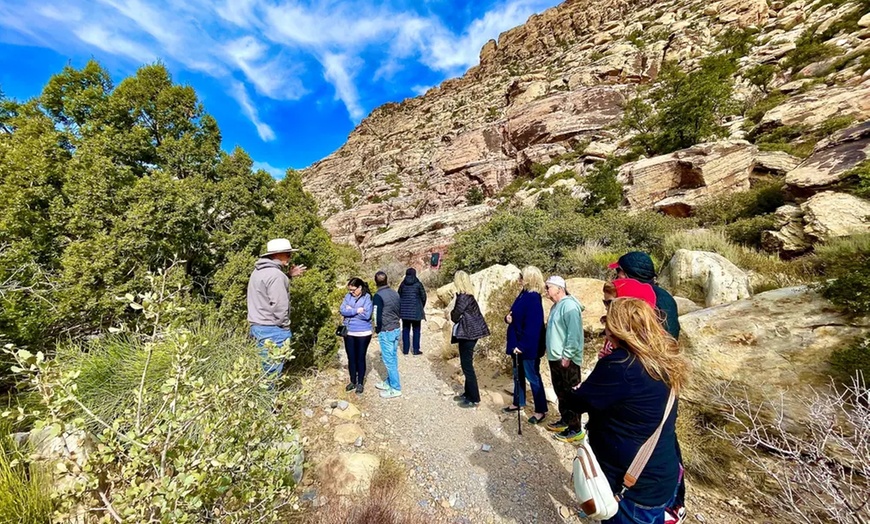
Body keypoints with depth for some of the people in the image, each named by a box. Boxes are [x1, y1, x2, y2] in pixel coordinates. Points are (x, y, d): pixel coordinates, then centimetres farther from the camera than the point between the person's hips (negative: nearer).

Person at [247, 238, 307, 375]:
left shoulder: (258, 271, 10)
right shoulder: (276, 274, -20)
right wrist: (285, 328, -11)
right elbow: (279, 306, -22)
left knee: (263, 369, 18)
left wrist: (289, 276, 17)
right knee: (272, 373, 0)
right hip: (272, 329, -10)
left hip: (257, 326, 10)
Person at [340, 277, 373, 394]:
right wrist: (357, 310, -20)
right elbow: (342, 310, -9)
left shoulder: (367, 298, -13)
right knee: (351, 358, 15)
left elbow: (367, 315, -22)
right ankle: (352, 381, 34)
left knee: (360, 358, 9)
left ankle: (360, 383, 26)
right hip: (349, 333, 5)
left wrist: (351, 310, -13)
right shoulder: (348, 296, 1)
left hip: (363, 333, -4)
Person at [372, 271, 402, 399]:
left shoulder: (378, 296, -16)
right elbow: (400, 312, 12)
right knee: (393, 358, 16)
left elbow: (377, 316, -15)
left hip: (385, 332, -7)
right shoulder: (395, 293, 5)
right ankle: (389, 382, 31)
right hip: (396, 329, 7)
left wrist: (377, 329, 1)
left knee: (389, 360, 2)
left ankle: (396, 388, 10)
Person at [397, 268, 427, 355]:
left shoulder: (402, 284, 1)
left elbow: (398, 297, 5)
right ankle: (416, 350, 11)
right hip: (416, 311, -3)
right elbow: (423, 297, -4)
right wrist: (421, 307, 13)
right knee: (416, 330, 8)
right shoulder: (418, 284, -6)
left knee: (405, 330, 12)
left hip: (404, 311, 3)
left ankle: (405, 349, 16)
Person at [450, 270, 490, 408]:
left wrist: (451, 314, 3)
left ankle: (474, 398, 12)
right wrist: (454, 314, -7)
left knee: (467, 365, 0)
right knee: (466, 364, 18)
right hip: (468, 333, 10)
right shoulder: (466, 295, 9)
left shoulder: (463, 297, -20)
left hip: (468, 334, -10)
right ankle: (468, 393, 30)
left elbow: (455, 316, -16)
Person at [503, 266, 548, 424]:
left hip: (528, 346, -9)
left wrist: (522, 345, -24)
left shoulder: (533, 298, -22)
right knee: (519, 374, 21)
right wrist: (508, 318, -6)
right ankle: (518, 402, 38)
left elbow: (532, 326, -25)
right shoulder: (524, 294, 8)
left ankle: (540, 410, 22)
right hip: (517, 343, 9)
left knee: (532, 377, 5)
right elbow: (515, 315, 16)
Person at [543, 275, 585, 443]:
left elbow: (574, 334, -23)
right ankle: (564, 420, 34)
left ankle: (575, 430, 15)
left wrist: (567, 355, -22)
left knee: (570, 394, 2)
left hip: (567, 359, -9)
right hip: (555, 358, 10)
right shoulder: (556, 306, 13)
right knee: (561, 392, 20)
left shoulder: (569, 305, -18)